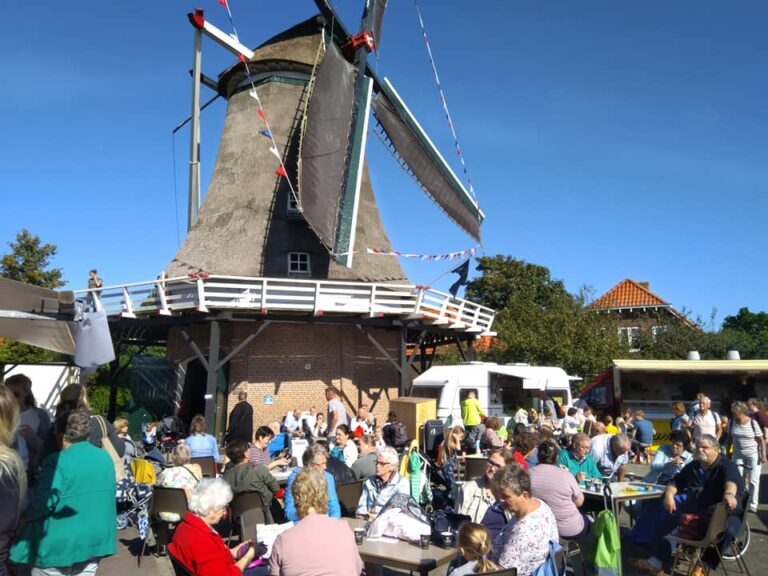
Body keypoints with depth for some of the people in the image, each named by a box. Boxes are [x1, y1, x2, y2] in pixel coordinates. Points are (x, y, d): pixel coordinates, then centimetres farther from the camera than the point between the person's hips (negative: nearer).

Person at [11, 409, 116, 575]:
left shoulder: (57, 461, -15)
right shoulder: (106, 458, 5)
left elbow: (47, 501, -23)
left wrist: (24, 516, -8)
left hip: (59, 545, -5)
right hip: (94, 541, 6)